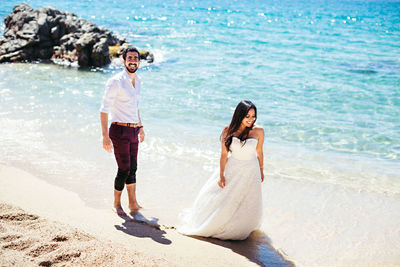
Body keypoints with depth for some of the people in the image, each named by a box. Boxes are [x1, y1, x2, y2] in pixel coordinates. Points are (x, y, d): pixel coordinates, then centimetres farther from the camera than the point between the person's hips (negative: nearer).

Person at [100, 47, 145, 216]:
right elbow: (104, 110, -15)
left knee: (132, 169, 12)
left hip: (133, 131, 7)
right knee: (124, 170, -4)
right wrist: (105, 136, -19)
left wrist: (140, 127, 26)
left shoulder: (138, 81, 11)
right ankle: (116, 204, 14)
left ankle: (133, 203, 22)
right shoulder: (115, 82, -14)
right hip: (120, 131, -7)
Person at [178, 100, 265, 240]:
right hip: (232, 170, 0)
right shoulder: (228, 131, -12)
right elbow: (224, 155, -8)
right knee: (222, 199, 10)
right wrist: (221, 175, -8)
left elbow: (259, 152, 2)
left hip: (251, 171, 0)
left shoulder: (258, 131, -12)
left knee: (248, 206, 9)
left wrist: (261, 171, 13)